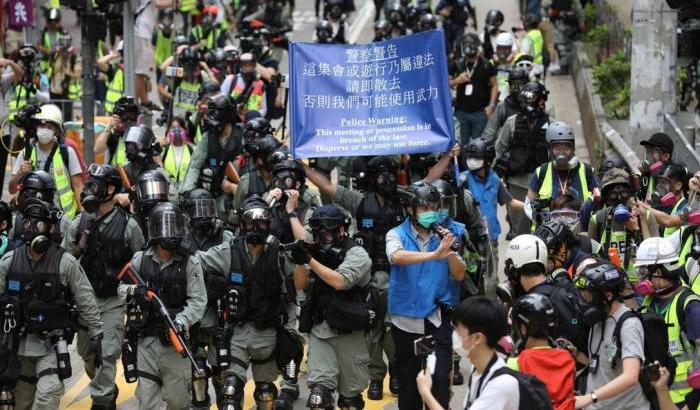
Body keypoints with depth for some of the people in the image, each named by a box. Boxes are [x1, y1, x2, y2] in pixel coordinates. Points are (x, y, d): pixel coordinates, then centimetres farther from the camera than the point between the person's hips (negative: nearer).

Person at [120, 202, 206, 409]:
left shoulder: (190, 264, -2)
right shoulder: (140, 259, 5)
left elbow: (197, 301, -8)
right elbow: (121, 288, 14)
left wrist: (180, 322, -24)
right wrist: (132, 290, -10)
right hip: (147, 341, 2)